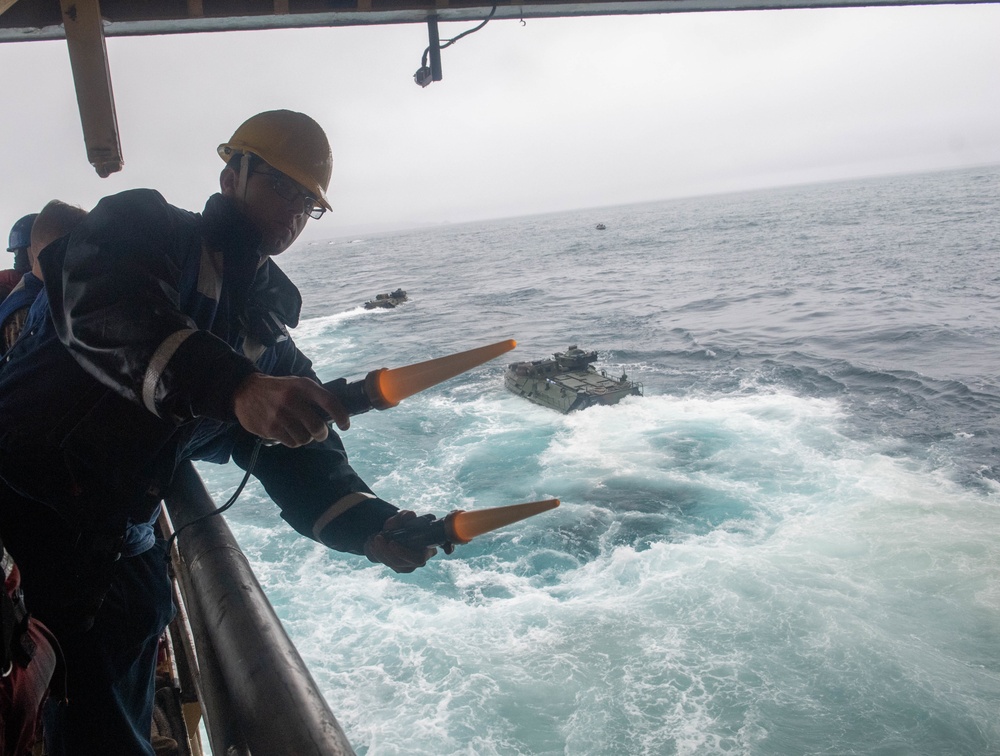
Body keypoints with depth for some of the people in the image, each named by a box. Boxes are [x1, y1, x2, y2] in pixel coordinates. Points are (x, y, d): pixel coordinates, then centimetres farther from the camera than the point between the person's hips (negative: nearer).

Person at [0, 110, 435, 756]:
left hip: (115, 551, 5)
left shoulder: (270, 331, 12)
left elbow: (300, 454, 7)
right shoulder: (143, 225, -3)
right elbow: (103, 307, -26)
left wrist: (368, 526, -11)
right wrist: (234, 387, -42)